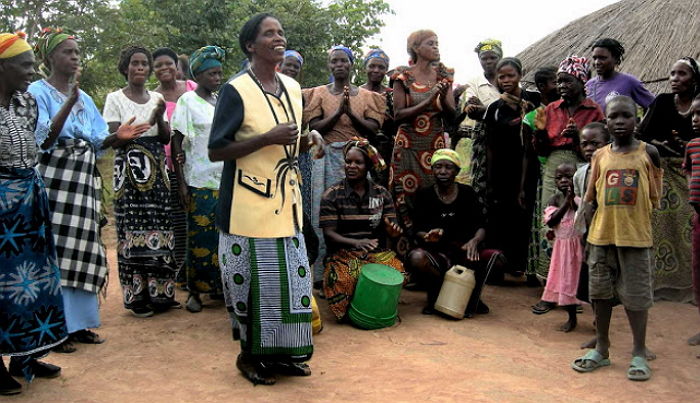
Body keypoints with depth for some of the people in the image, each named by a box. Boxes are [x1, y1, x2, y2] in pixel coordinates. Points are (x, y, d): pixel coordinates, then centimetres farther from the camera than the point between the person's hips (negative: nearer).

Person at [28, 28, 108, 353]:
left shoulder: (85, 98, 16)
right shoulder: (37, 91, -2)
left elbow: (97, 142, 16)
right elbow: (44, 138, -14)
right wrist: (70, 100, -19)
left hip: (84, 179, 6)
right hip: (53, 178, -6)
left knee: (82, 249, 7)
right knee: (54, 250, -4)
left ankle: (78, 322, 17)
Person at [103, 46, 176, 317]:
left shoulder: (156, 99, 13)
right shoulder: (115, 99, 2)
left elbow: (167, 138, 8)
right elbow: (113, 140, -5)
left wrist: (159, 118, -11)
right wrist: (140, 128, -19)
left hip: (157, 171, 4)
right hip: (129, 171, -4)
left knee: (159, 228, 1)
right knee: (133, 230, -5)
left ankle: (159, 291, 10)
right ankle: (137, 296, 3)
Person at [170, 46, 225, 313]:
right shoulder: (187, 101, -3)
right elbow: (176, 143, -6)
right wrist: (181, 183, -11)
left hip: (225, 178, 5)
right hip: (200, 180, -5)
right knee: (201, 237, -2)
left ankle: (218, 286, 17)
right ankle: (194, 291, 10)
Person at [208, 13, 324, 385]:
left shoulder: (293, 88, 10)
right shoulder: (235, 90, -11)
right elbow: (216, 151, -14)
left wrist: (309, 140, -2)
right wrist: (268, 138, -21)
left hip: (285, 201, 7)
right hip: (249, 204, -6)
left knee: (291, 277, 11)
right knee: (253, 282, 2)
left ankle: (281, 352, 26)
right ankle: (251, 355, 22)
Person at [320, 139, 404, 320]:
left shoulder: (382, 194, 8)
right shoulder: (332, 195, -2)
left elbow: (391, 228, 7)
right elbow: (329, 233, -8)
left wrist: (393, 229, -20)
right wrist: (356, 242, -26)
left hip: (376, 251, 3)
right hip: (343, 252, -3)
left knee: (398, 272, -26)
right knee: (343, 280, -35)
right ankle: (348, 312, 1)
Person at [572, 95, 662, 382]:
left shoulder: (648, 153, 0)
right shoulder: (600, 156, 5)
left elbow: (655, 196, 2)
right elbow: (589, 199, 7)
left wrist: (633, 215, -6)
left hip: (635, 236, -3)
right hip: (601, 236, 3)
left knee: (635, 295, 3)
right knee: (600, 292, 10)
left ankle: (639, 354, 18)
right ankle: (601, 349, 24)